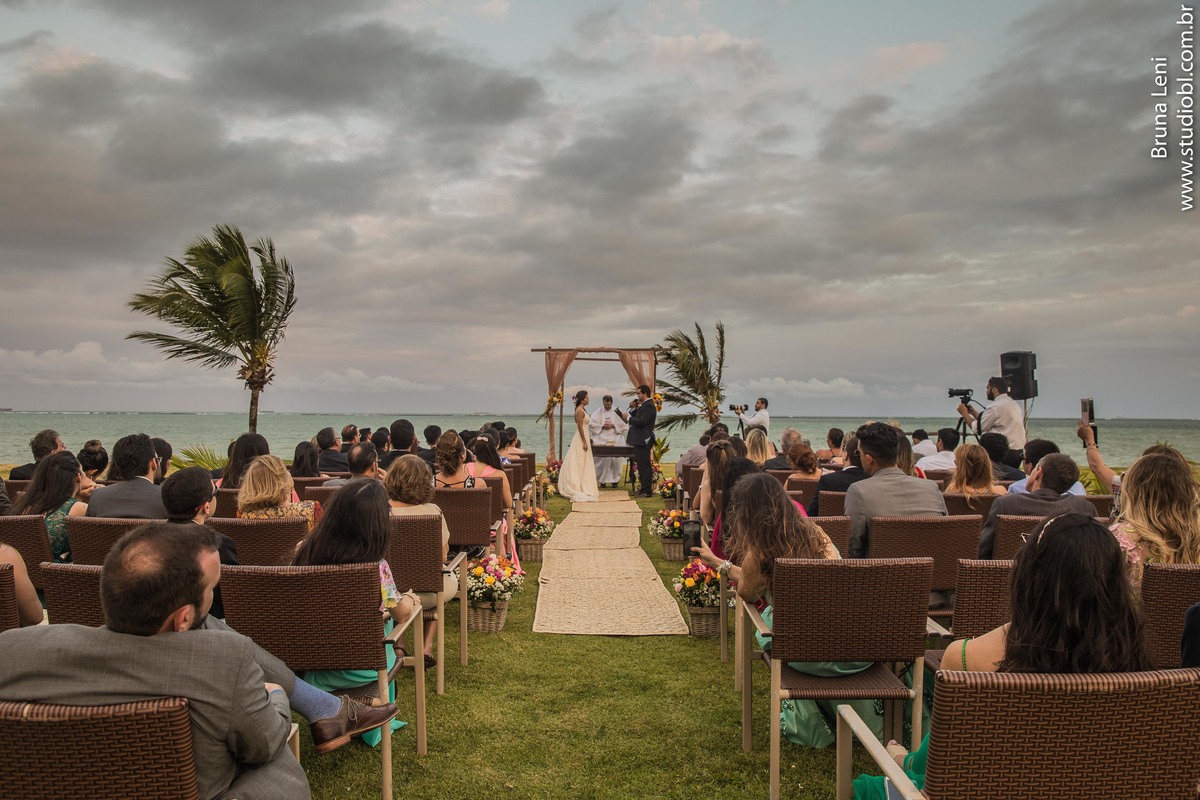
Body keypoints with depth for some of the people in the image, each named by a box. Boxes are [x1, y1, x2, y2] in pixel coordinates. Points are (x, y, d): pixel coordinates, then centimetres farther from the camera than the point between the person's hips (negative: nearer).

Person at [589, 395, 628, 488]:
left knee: (615, 459, -6)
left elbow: (624, 424, 1)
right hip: (601, 440, 0)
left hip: (614, 440, 0)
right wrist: (602, 426, -10)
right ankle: (602, 479, 4)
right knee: (601, 459, -6)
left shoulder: (617, 412, 7)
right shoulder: (598, 412, 7)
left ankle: (615, 480, 5)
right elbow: (591, 424, 2)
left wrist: (613, 425, -10)